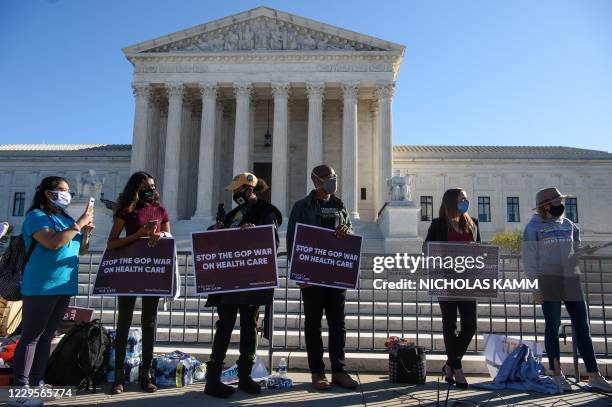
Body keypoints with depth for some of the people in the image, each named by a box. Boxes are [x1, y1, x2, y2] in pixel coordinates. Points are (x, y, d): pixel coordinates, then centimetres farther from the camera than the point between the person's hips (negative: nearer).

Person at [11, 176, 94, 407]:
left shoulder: (66, 219, 15)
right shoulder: (36, 216, -8)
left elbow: (81, 250, 20)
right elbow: (52, 242, -24)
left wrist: (86, 232, 2)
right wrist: (79, 224, -18)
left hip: (64, 286, 8)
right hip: (41, 287, -8)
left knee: (47, 336, 13)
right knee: (30, 337, -3)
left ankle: (38, 383, 21)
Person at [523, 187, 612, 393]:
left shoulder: (568, 224, 13)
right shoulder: (534, 227, -2)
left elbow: (575, 251, 19)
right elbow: (529, 259, -5)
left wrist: (584, 251, -5)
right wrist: (534, 286, -11)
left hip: (571, 278, 5)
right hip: (548, 280, -5)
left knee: (582, 326, 5)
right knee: (552, 326, 0)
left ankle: (594, 376, 12)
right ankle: (557, 375, 10)